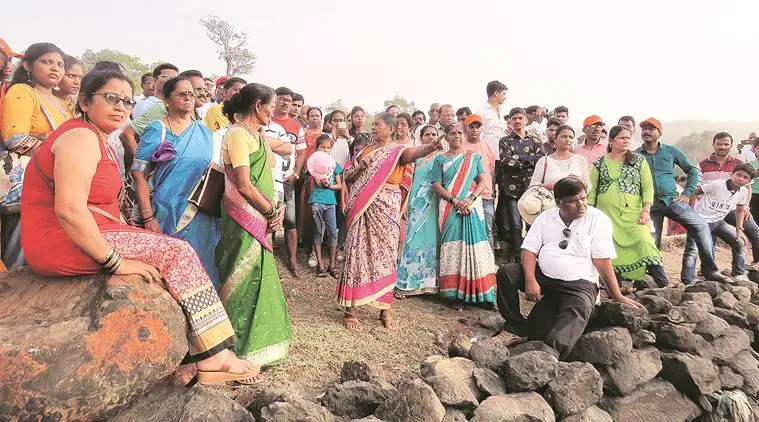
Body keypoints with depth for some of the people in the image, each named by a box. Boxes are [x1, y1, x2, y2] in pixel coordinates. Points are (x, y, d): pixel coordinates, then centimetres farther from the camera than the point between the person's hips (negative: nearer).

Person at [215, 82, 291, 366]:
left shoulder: (256, 135, 16)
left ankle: (257, 344, 30)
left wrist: (276, 207, 0)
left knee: (259, 279, 16)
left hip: (259, 220, 9)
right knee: (244, 282, -2)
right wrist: (273, 211, -10)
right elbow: (244, 186, -18)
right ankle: (242, 354, 10)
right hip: (244, 220, -9)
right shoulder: (238, 133, -13)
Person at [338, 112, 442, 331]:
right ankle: (350, 309, 6)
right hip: (363, 209, 2)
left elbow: (413, 153, -24)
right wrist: (360, 167, -7)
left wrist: (430, 147, -47)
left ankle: (385, 308, 17)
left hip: (387, 209, -2)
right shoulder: (366, 151, 13)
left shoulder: (398, 151, 1)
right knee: (357, 254, -1)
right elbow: (347, 177, 14)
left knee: (386, 255, 4)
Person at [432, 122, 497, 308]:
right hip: (450, 208, -1)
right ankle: (454, 292, 0)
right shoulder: (440, 159, 10)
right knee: (452, 246, -5)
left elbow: (483, 181, 7)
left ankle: (475, 290, 2)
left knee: (473, 244, -4)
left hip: (472, 207, 1)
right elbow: (436, 185, 1)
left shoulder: (474, 157, 14)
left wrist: (470, 198, -11)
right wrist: (455, 200, -13)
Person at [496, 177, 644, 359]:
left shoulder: (598, 220, -3)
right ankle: (516, 325, -4)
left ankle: (552, 350, -51)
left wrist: (617, 296, -6)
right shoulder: (545, 217, 6)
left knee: (579, 308, -35)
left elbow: (603, 262, -4)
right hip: (542, 276, 4)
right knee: (505, 273, -16)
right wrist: (530, 280, -16)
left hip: (580, 284, -3)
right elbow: (529, 250, 0)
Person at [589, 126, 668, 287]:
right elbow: (591, 191, 10)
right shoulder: (599, 164, 10)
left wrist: (646, 210, -8)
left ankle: (664, 285, -14)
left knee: (644, 241, -20)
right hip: (607, 214, 1)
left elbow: (648, 187, 4)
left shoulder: (639, 161, 9)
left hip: (633, 213, -1)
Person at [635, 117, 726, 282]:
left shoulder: (671, 151, 7)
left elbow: (693, 170, 14)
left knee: (701, 226, -15)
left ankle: (710, 270, -9)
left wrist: (687, 193, 4)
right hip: (650, 205, -1)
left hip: (672, 200, 1)